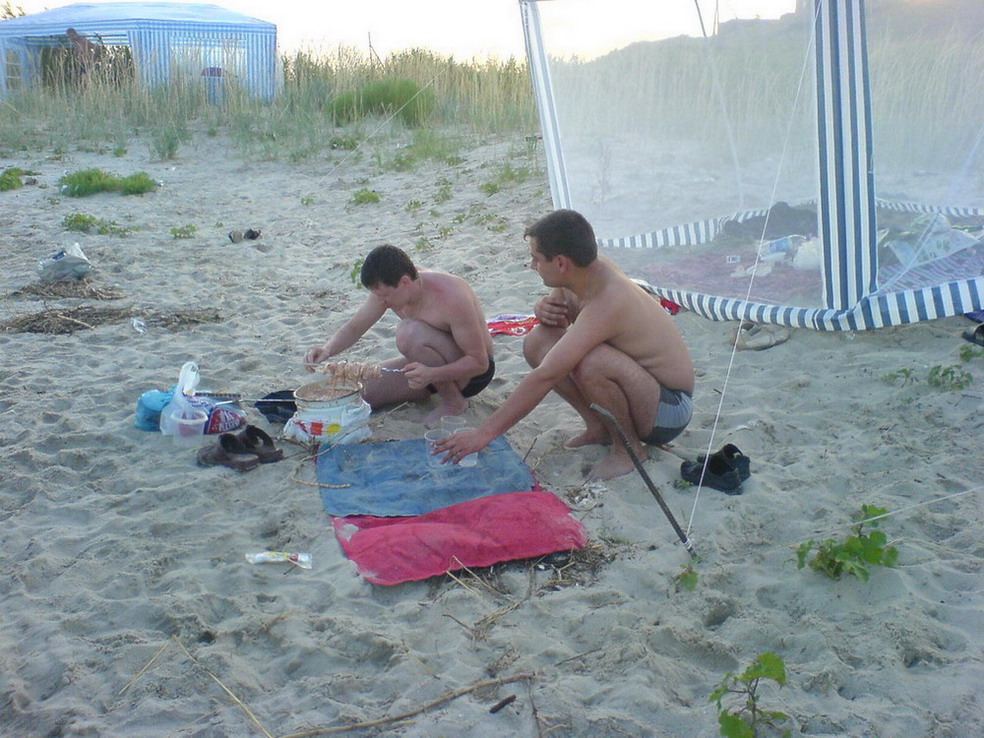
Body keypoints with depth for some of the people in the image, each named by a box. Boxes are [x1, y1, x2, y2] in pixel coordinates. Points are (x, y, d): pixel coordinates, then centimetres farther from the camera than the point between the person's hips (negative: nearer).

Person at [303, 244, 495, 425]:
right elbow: (353, 328, 2)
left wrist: (432, 374, -42)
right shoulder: (387, 287, -10)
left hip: (471, 372, -7)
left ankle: (453, 401, -13)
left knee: (409, 332, -33)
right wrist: (327, 350, -19)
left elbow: (480, 362, -27)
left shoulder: (451, 297, -31)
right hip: (429, 369, 7)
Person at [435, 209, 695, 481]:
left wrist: (485, 432, -30)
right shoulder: (592, 269, -7)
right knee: (537, 342, -5)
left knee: (590, 362, -38)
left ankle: (629, 447, -11)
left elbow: (545, 377, -33)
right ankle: (599, 427, 7)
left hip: (669, 409, -8)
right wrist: (544, 310, -13)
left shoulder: (606, 302, -31)